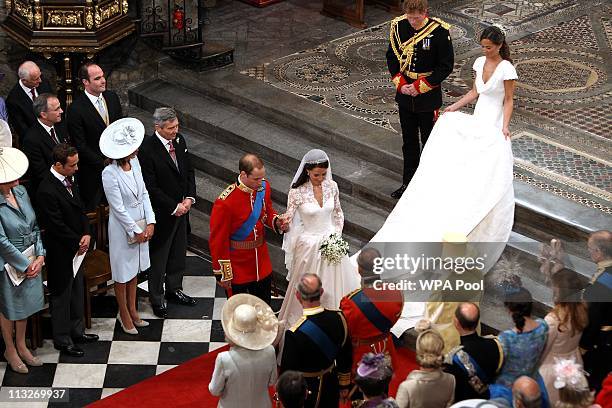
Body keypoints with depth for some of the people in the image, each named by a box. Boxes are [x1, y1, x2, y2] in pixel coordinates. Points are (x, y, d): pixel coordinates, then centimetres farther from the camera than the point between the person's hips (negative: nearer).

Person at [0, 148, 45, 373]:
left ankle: (21, 346, 42)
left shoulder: (20, 191, -5)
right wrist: (25, 265, -15)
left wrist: (40, 256, -5)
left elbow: (34, 226, 3)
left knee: (25, 304, 22)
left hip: (30, 260, 6)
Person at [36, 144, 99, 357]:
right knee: (61, 296, 7)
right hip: (60, 253, -9)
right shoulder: (47, 191, -28)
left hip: (76, 248, 9)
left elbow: (80, 209, 10)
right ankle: (62, 340, 21)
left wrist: (86, 234, -5)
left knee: (77, 291, 21)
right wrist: (77, 244, -13)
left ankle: (76, 331, 37)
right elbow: (57, 226, -24)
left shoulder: (69, 180, 0)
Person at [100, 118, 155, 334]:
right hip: (122, 228, -7)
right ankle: (124, 316, 27)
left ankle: (133, 311, 36)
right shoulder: (110, 173, -26)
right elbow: (118, 208, -20)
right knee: (123, 273, 10)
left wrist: (150, 222, -4)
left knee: (135, 269, 20)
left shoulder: (134, 162, -4)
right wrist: (136, 231, -13)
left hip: (141, 225, 7)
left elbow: (144, 193, 3)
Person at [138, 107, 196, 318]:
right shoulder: (147, 150, -22)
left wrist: (189, 198, -3)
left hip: (181, 208, 7)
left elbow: (189, 170, 10)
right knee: (159, 256, 7)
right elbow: (151, 188, -20)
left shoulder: (179, 141, 0)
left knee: (178, 253, 20)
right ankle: (157, 299, 20)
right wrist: (174, 207, -16)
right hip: (162, 213, -7)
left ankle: (174, 289, 37)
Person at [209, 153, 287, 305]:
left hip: (262, 264, 6)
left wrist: (276, 222, -9)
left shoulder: (264, 187, -7)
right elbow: (218, 241, -18)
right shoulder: (225, 203, -26)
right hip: (237, 268, -6)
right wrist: (223, 274, -13)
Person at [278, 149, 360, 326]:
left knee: (333, 284, 14)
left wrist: (337, 235, 0)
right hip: (309, 244, -4)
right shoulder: (297, 192, -17)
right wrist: (285, 221, -35)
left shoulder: (332, 186, -5)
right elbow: (288, 219, -12)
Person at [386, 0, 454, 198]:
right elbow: (392, 57, 7)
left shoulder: (439, 31, -17)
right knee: (409, 142, 15)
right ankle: (408, 183, 27)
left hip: (428, 97, -4)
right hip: (405, 95, 4)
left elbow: (446, 66, -12)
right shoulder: (398, 26, -5)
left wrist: (420, 86, -15)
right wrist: (400, 84, -7)